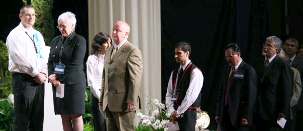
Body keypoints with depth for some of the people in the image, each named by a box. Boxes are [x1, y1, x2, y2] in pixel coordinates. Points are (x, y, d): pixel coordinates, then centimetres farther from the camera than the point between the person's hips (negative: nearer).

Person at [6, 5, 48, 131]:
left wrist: (44, 74, -1)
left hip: (39, 79, 7)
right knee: (22, 119, -6)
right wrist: (36, 74, -13)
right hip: (23, 79, -7)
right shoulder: (15, 34, -4)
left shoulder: (38, 35, 18)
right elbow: (21, 59, -14)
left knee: (38, 118, 8)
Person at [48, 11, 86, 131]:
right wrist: (52, 76, -6)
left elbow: (75, 65, -13)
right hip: (58, 84, 5)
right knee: (64, 116, 6)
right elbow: (50, 61, 13)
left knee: (76, 116, -2)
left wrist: (59, 78, -13)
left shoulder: (79, 40, -5)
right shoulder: (55, 41, 14)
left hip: (73, 83, -5)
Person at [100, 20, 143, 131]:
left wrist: (131, 101, -19)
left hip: (124, 103, -8)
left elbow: (135, 79, -15)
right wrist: (103, 98, 15)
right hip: (109, 104, 8)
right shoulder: (109, 51, 18)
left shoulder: (132, 51, -9)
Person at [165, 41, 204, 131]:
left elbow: (191, 96, -17)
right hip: (176, 114, 7)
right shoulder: (174, 73, 14)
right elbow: (169, 94, 11)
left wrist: (177, 112, -14)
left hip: (188, 113, -6)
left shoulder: (195, 72, -9)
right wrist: (172, 112, -4)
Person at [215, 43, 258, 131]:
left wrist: (246, 116, -15)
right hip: (226, 114, 7)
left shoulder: (248, 70, -5)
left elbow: (251, 95, -11)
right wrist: (219, 113, 12)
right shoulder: (228, 70, 17)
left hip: (240, 115, -7)